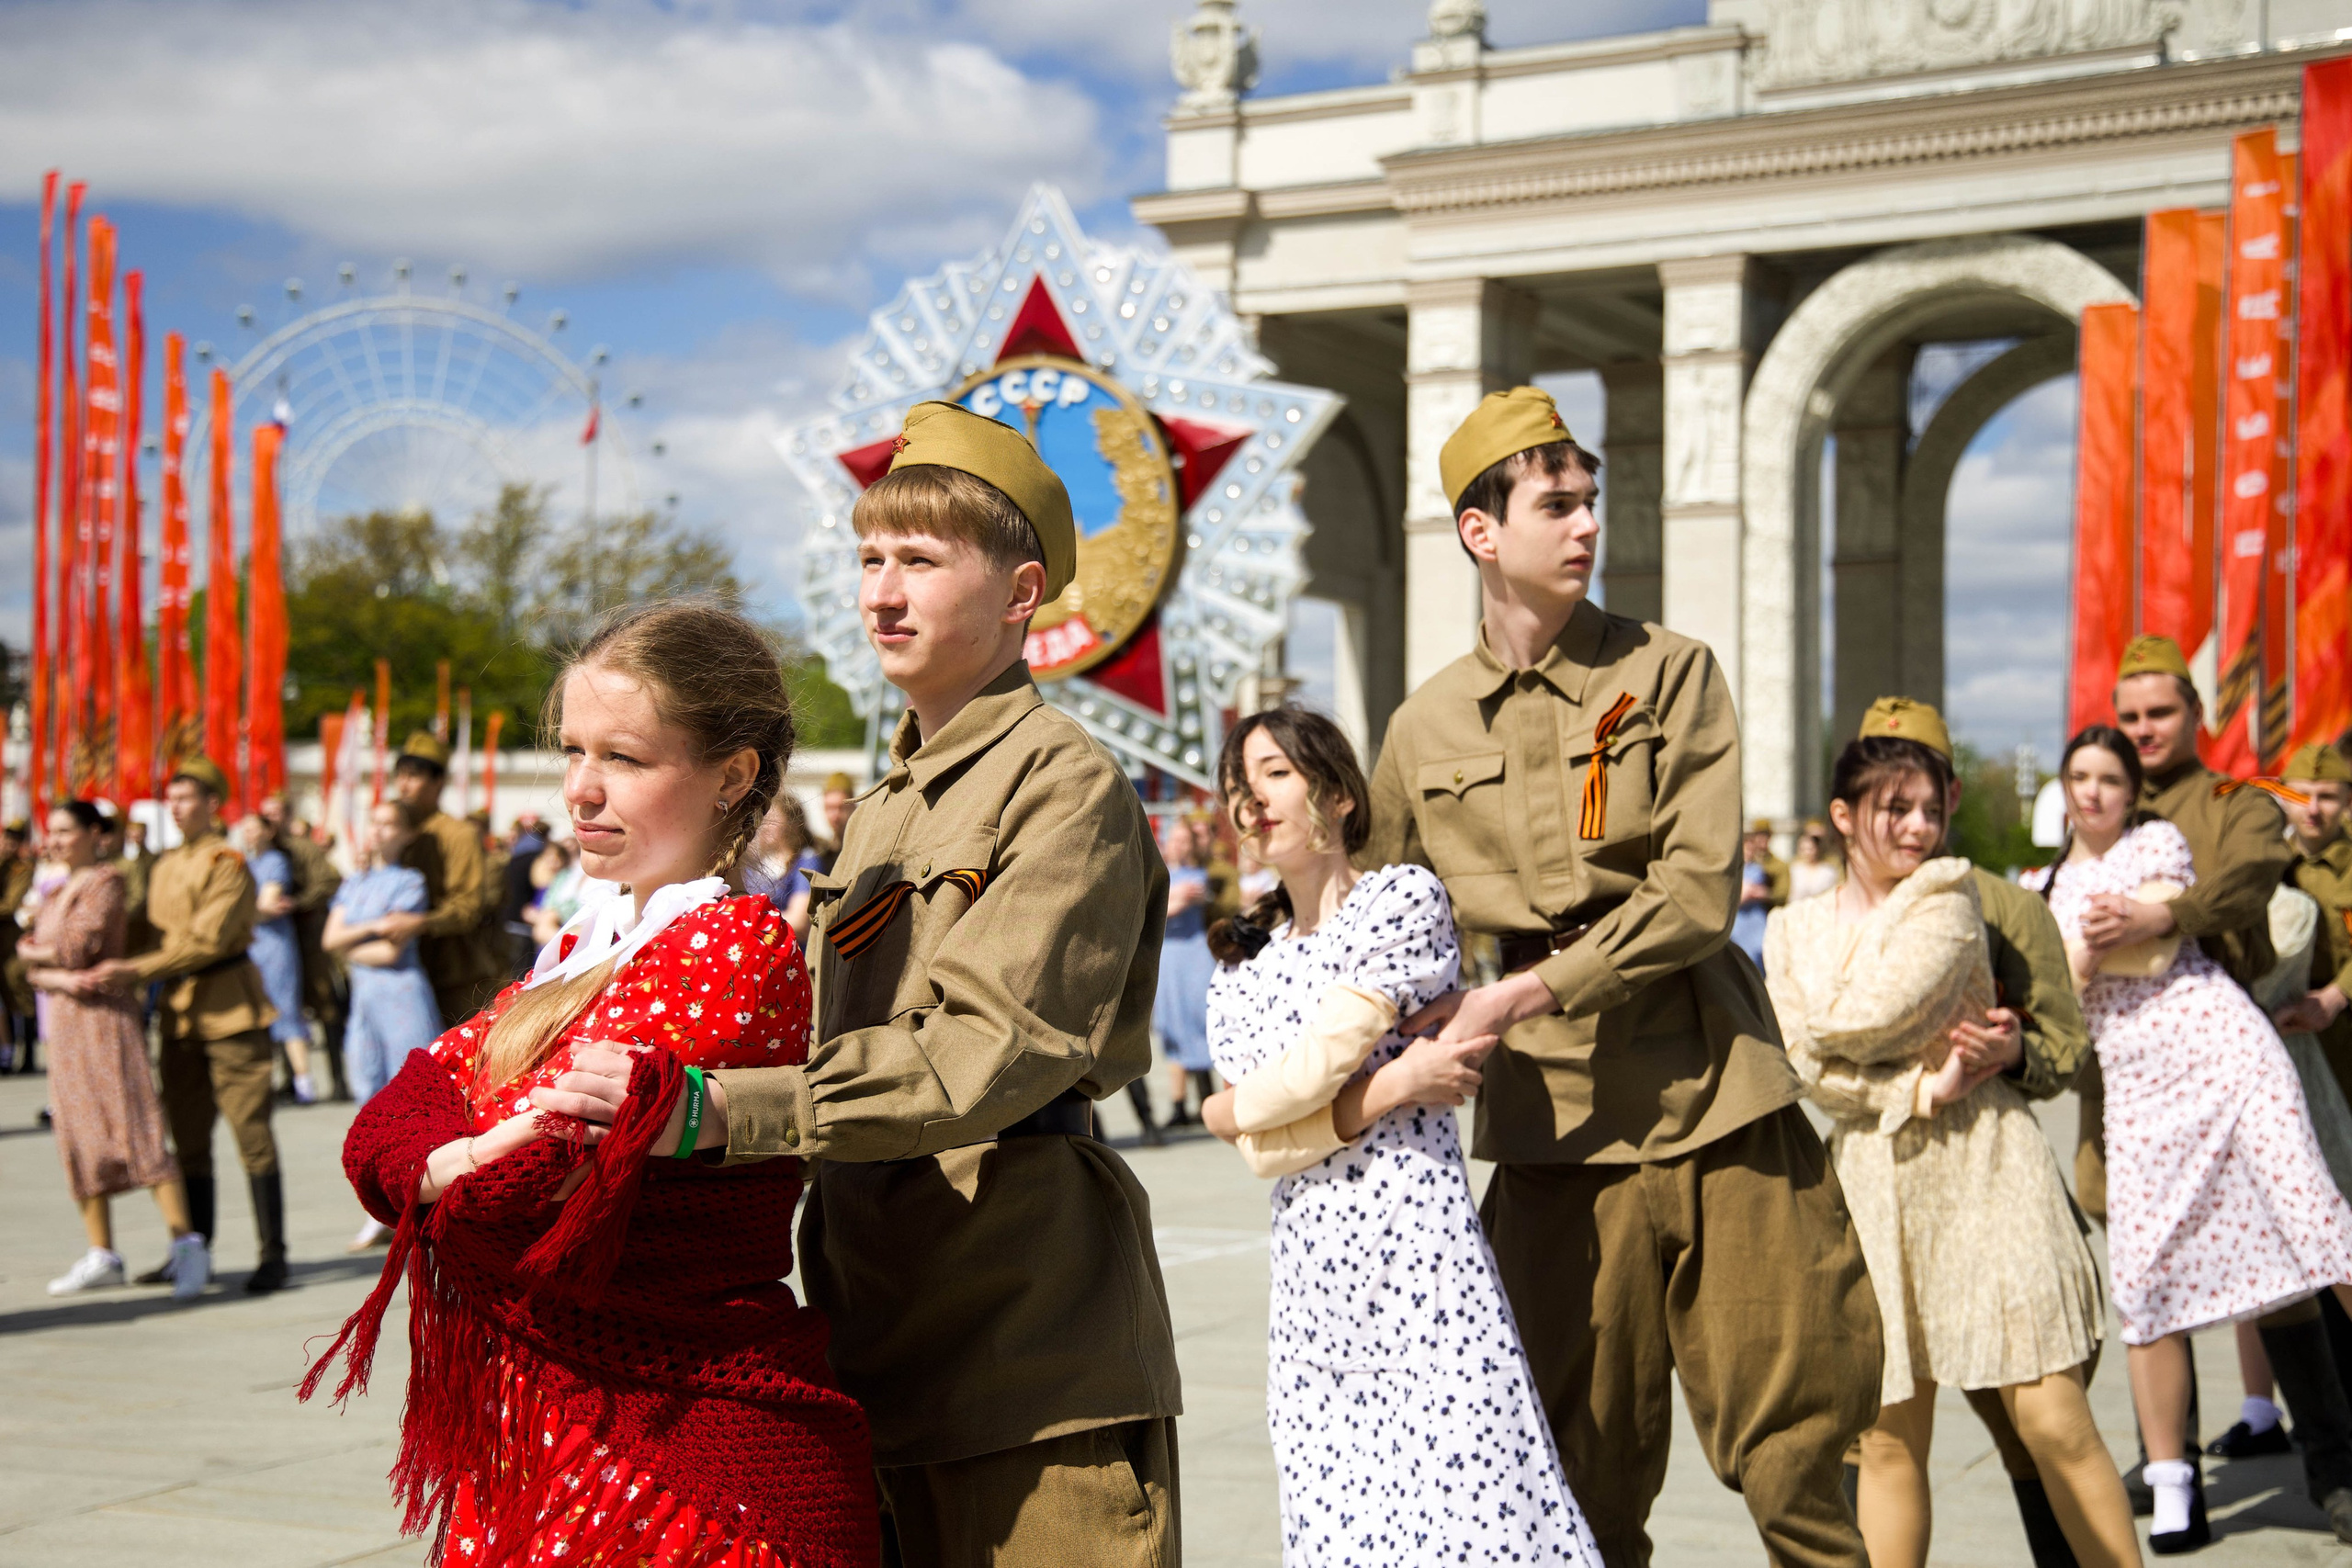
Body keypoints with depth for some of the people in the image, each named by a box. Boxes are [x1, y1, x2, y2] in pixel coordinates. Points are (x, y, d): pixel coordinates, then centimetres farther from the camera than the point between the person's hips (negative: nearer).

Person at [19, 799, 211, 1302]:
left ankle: (186, 1246, -15)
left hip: (107, 1017, -8)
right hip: (65, 1023, 8)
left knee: (137, 1130, -14)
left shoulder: (105, 883, -6)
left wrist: (33, 951, 3)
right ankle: (102, 1256, 12)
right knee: (80, 1140, 7)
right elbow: (36, 970, 10)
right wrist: (61, 978, -13)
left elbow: (79, 947, -17)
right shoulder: (58, 893, 18)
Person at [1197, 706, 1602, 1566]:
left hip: (1419, 1245, -5)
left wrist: (1233, 1109, 9)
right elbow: (1260, 1150, 2)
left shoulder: (1405, 897, 0)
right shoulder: (1240, 976, 15)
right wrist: (1390, 1088, -9)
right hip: (1309, 1275, 5)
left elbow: (1318, 1061, -8)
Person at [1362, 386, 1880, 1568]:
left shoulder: (1668, 675, 3)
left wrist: (1525, 994, -14)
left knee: (1791, 1450, 0)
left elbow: (1697, 893, -8)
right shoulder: (1423, 731, 9)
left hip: (1715, 1101, -1)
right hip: (1553, 1125, 2)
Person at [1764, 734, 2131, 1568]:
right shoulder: (1792, 929, 11)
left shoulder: (1949, 892, 1)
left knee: (2054, 1422, -6)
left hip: (1984, 1165, -3)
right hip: (1872, 1177, 3)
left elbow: (1870, 1019, -12)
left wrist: (1828, 1028, 7)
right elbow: (1809, 1071, -2)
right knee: (1889, 1437, 3)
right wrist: (1920, 1091, -11)